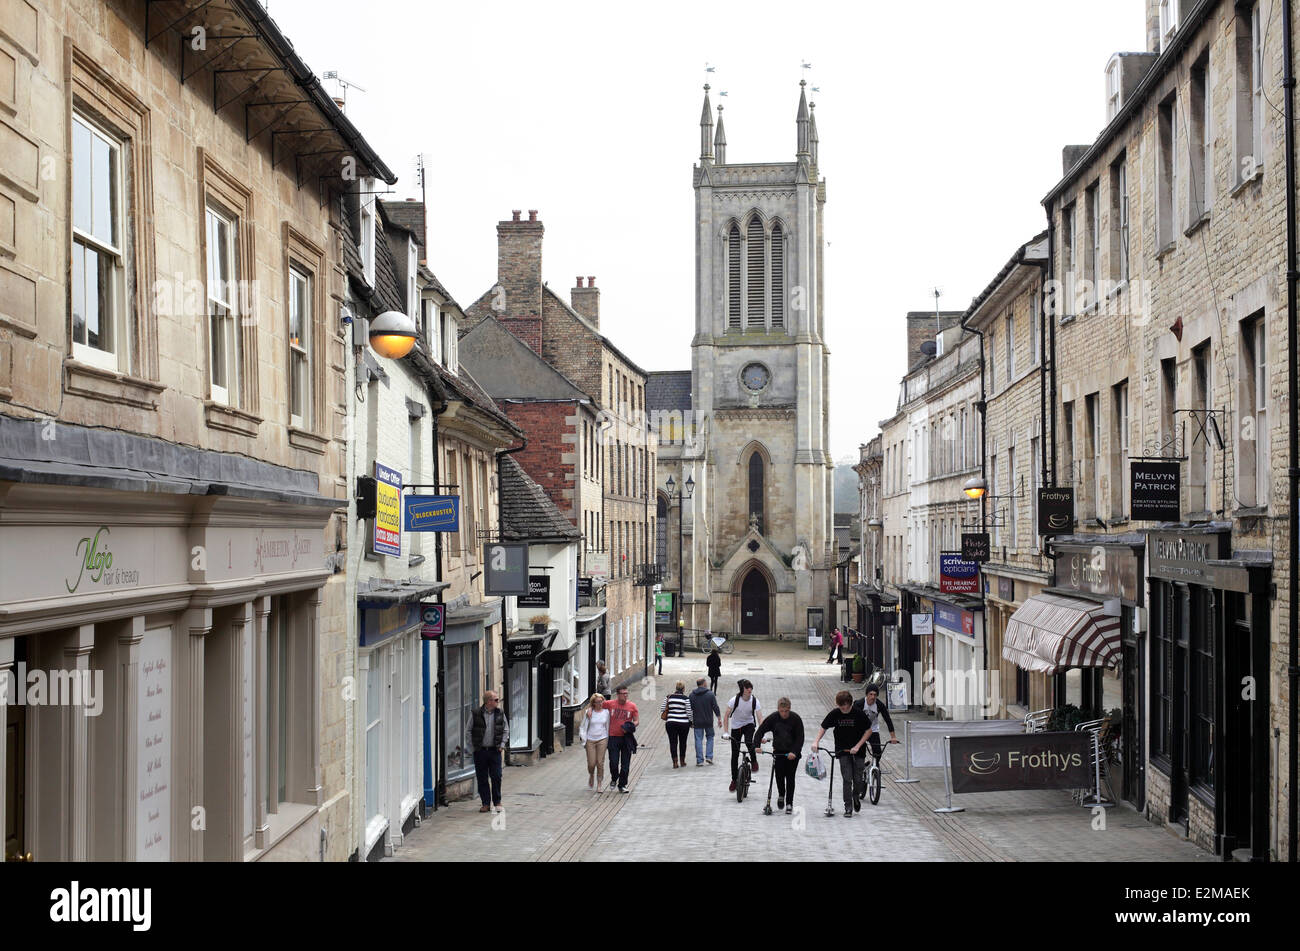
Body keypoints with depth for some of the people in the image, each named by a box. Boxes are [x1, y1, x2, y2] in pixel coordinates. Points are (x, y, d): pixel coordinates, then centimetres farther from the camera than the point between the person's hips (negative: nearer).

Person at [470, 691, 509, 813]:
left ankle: (497, 802, 13)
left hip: (495, 750, 1)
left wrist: (502, 744, 2)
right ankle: (486, 803, 12)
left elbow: (506, 731, 12)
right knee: (482, 778, 3)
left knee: (496, 777, -2)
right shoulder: (476, 714, -3)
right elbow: (469, 731, 4)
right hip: (480, 751, -1)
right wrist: (473, 746, -1)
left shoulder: (500, 714, 4)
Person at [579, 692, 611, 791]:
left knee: (600, 763, -3)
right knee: (591, 763, -2)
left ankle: (600, 784, 9)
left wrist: (608, 741, 8)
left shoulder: (606, 712, 3)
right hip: (590, 740, 0)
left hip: (602, 739, 1)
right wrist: (583, 738, -8)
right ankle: (591, 776, 32)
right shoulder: (589, 712, -2)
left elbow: (608, 727, 9)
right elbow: (583, 726, 3)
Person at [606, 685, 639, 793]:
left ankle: (622, 785, 14)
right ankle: (614, 779, 25)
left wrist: (632, 726, -13)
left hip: (626, 738, 1)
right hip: (613, 737, -1)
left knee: (625, 764, 3)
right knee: (613, 762, -3)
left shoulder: (632, 706, 3)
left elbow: (637, 721, 7)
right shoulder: (610, 704, 2)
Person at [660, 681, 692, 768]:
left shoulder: (668, 697, 1)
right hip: (683, 723, -1)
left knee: (673, 742, 6)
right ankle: (682, 761, 23)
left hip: (671, 723, 1)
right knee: (682, 742, 14)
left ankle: (675, 762, 1)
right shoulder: (686, 698, -7)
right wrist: (691, 721, 9)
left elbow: (662, 709, 4)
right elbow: (689, 712, -6)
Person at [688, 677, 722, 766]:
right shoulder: (710, 694, -6)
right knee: (710, 737, 17)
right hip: (709, 721, -1)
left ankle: (700, 760, 2)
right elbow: (715, 708, -5)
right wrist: (719, 719, 3)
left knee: (698, 740, 5)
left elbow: (689, 709, 4)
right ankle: (709, 756, 7)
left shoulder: (692, 695, 0)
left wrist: (690, 720, 15)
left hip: (697, 722, 1)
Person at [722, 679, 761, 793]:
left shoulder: (754, 700, -18)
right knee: (735, 755, 1)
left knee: (749, 742, -32)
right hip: (736, 726, 0)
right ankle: (734, 780, 14)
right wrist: (725, 732, -26)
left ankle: (754, 761, -3)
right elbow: (726, 716, -16)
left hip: (748, 724, 0)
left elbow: (759, 717, -21)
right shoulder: (735, 700, -20)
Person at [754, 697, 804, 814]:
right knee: (779, 776, -5)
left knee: (790, 777, -2)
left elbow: (800, 738, -13)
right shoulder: (773, 718, -10)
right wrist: (757, 746, -20)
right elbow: (760, 731, -6)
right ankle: (781, 796, 24)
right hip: (778, 751, 1)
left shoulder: (795, 718, -14)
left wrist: (794, 752, -26)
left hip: (793, 753, -1)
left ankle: (789, 803, 8)